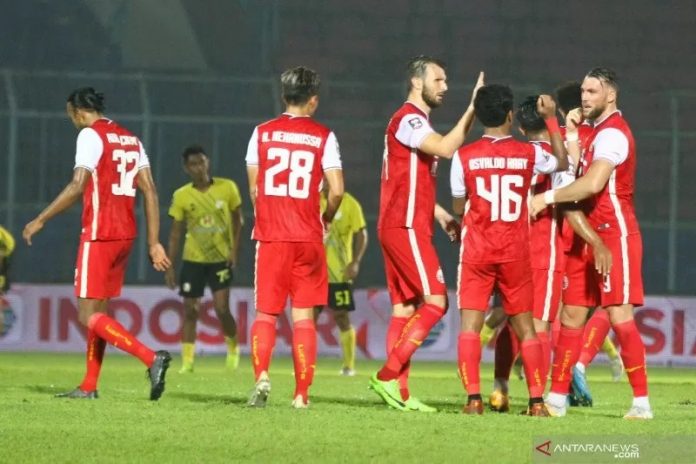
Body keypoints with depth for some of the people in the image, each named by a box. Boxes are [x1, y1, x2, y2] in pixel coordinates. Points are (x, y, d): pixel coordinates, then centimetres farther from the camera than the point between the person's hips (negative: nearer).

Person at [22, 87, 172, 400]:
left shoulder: (90, 135, -7)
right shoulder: (131, 140, 15)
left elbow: (78, 186, -17)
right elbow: (149, 191, 10)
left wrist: (40, 220, -10)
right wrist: (154, 244, 10)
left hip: (98, 235, -8)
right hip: (126, 234, 8)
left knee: (89, 315, -7)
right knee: (98, 310, 15)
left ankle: (151, 358, -23)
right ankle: (89, 386, 16)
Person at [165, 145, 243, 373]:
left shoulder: (227, 188, -7)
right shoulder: (181, 196, -5)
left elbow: (237, 220, 4)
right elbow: (175, 232, 0)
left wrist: (234, 249, -8)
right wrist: (169, 266, -3)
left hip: (221, 258, -1)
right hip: (193, 260, 1)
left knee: (222, 308, -10)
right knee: (190, 310, 0)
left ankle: (233, 347, 17)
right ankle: (187, 361, 6)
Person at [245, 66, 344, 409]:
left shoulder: (263, 133, 3)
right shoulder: (323, 137, -1)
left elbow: (253, 188, 6)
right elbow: (336, 190, -6)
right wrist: (327, 218, 13)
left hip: (270, 236, 1)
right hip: (308, 238, -1)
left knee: (266, 313, 8)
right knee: (303, 316, 6)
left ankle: (261, 374, -16)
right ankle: (301, 393, 4)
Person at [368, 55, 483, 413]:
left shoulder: (416, 122, 21)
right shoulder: (408, 119, -11)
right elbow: (446, 149, -27)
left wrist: (440, 214, 19)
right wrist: (472, 109, -24)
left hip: (402, 227, 10)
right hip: (406, 227, -10)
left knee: (404, 308, 7)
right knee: (435, 301, -12)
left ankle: (400, 394, 5)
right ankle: (388, 375, -14)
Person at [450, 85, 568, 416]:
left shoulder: (464, 156, -5)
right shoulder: (529, 154, -1)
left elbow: (458, 207, 5)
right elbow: (562, 163, 20)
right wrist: (551, 119, 25)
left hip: (477, 251, -2)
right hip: (516, 251, 2)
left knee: (470, 324, -1)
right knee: (525, 326, 9)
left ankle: (473, 398, -13)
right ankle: (537, 401, 5)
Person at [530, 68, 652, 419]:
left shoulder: (612, 133, -15)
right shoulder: (596, 131, 16)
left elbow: (592, 183, -26)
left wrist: (548, 198, -19)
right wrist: (571, 138, 2)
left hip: (615, 235, -10)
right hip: (592, 237, 10)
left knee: (619, 316, -12)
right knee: (572, 316, 9)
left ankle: (642, 401, -10)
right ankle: (557, 397, 13)